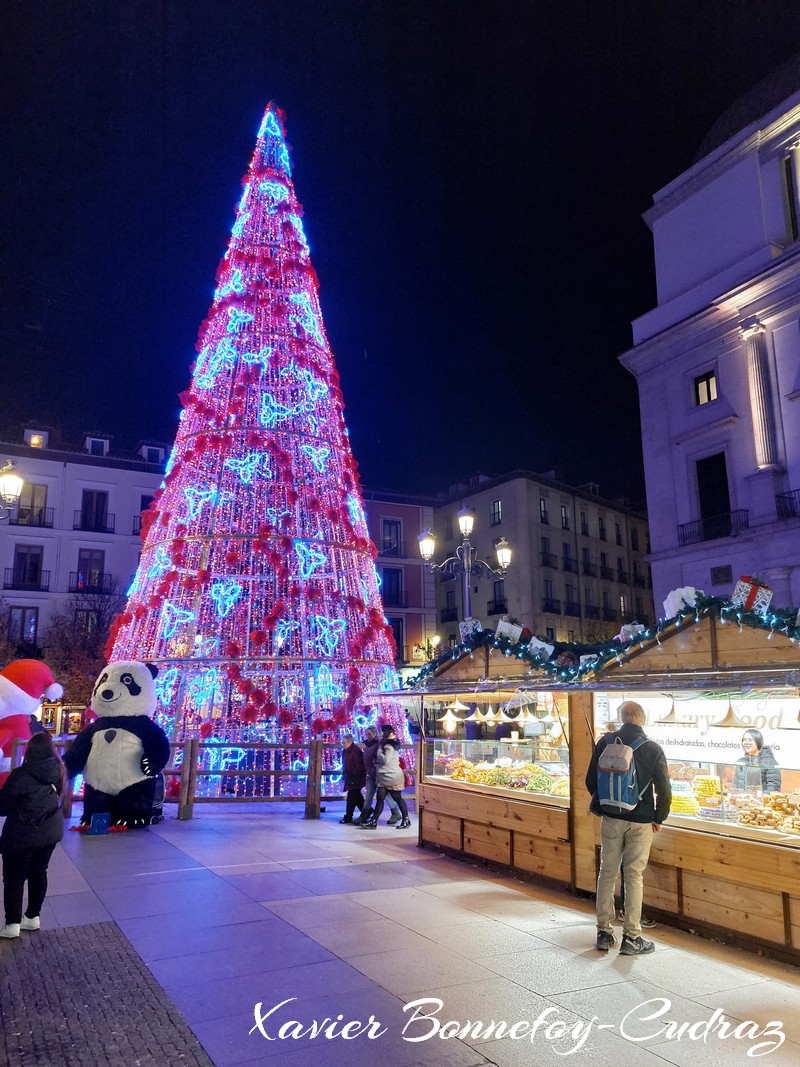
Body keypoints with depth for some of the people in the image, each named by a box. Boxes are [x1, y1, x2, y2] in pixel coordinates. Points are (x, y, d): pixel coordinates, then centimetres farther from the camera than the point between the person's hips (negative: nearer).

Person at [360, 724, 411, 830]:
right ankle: (373, 822, 2)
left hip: (392, 777, -9)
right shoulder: (386, 744, 15)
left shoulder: (390, 746, -15)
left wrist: (379, 750, -11)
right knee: (380, 798, 3)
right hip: (384, 777, 9)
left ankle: (406, 820, 13)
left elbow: (385, 760, -23)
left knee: (397, 798, 1)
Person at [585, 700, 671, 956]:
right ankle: (631, 938, 11)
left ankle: (604, 933, 17)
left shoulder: (605, 742, -5)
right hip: (641, 822, -1)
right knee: (634, 876, 6)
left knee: (607, 873, 10)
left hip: (611, 818, 1)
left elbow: (591, 781, 0)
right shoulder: (653, 749, -8)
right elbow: (664, 790, -6)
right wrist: (659, 819, 8)